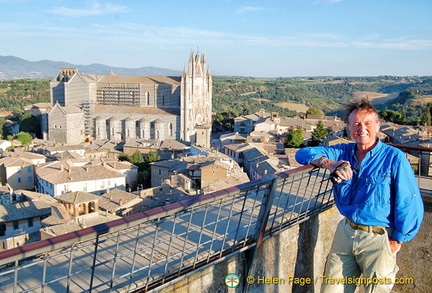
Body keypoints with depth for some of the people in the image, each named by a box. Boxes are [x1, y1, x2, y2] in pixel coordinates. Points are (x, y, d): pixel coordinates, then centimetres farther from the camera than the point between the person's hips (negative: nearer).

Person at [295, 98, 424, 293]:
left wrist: (396, 241, -8)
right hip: (345, 232, 4)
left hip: (378, 239, -4)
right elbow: (304, 153, -1)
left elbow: (410, 205, -11)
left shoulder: (394, 158, -10)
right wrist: (329, 164, -19)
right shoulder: (343, 152, 4)